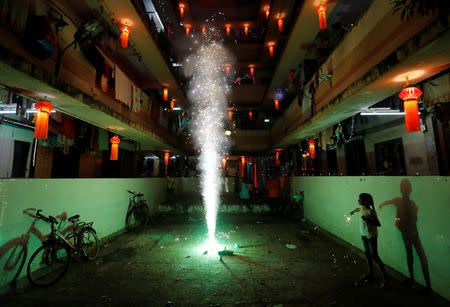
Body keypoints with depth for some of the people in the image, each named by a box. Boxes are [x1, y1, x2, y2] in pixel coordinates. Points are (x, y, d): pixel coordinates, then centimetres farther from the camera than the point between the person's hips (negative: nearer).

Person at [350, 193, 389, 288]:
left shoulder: (370, 212, -25)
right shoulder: (362, 208, -1)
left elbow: (378, 224, -22)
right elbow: (359, 209, 24)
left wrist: (368, 220, -35)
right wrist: (353, 211, 44)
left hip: (371, 236, -8)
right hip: (363, 235, 8)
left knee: (374, 256, -1)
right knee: (367, 254, 17)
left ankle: (386, 278, 13)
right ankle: (371, 274, 32)